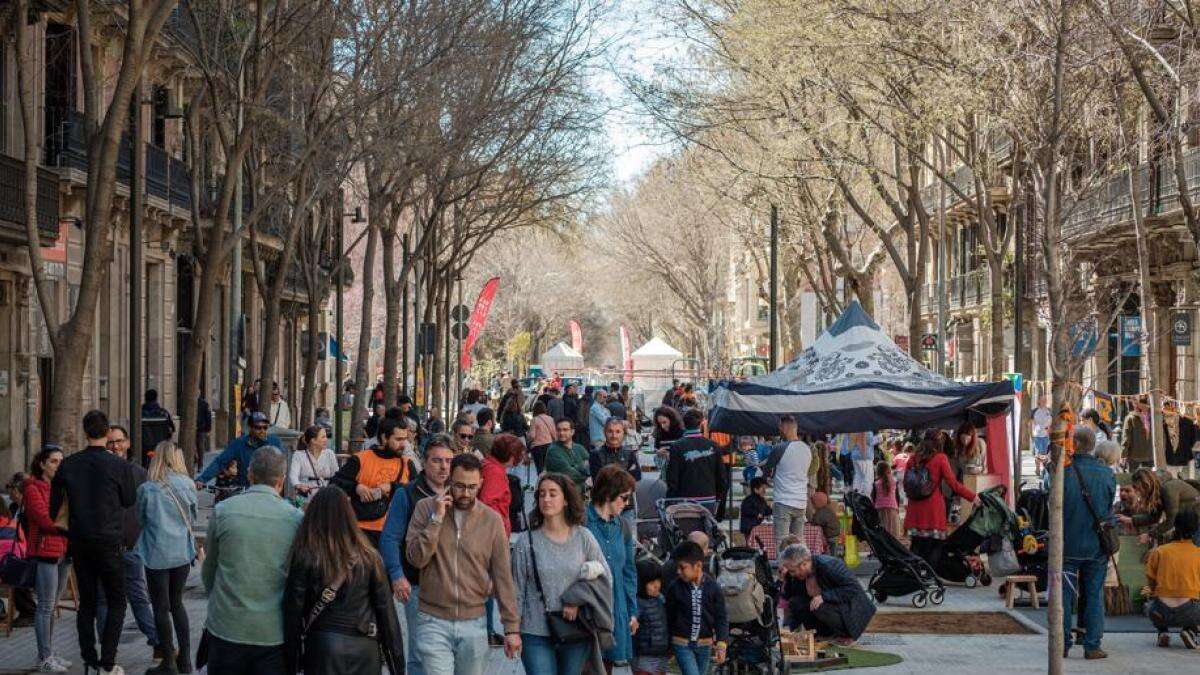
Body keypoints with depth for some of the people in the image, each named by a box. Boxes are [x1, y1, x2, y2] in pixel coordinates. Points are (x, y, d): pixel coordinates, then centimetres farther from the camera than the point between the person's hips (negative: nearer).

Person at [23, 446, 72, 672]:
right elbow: (44, 519, -15)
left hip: (63, 551, 7)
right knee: (46, 606, -6)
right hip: (45, 550, -7)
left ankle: (48, 654, 15)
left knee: (53, 606, 10)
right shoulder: (32, 488, -5)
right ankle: (44, 659, -3)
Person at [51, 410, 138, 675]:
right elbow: (130, 500, 3)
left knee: (86, 602, 13)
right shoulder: (120, 466, -11)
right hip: (110, 542, -4)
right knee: (116, 603, 6)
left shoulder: (68, 465, -1)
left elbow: (54, 504, 9)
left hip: (79, 542, 4)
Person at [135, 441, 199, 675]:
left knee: (161, 608, 6)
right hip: (183, 552, 3)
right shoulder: (187, 485, -5)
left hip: (157, 554, -3)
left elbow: (141, 519, 5)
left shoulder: (146, 489, -10)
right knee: (177, 603, 17)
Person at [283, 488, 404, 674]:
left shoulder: (304, 558, -6)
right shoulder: (368, 556, 1)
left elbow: (293, 611, -4)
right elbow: (386, 610, 3)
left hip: (323, 646, -2)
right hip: (365, 649, 2)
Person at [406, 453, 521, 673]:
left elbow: (503, 577, 2)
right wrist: (436, 519, -17)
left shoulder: (492, 520, 0)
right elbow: (416, 559, -10)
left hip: (474, 623, 2)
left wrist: (512, 627, 0)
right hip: (433, 621, -2)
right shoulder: (426, 508, -1)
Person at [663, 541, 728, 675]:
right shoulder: (674, 587, -7)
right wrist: (668, 647, 6)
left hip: (704, 645, 2)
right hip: (682, 644, -2)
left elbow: (721, 618, -1)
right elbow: (669, 617, 3)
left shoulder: (713, 587, -6)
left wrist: (721, 645, -9)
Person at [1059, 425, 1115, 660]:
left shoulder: (1063, 471, -12)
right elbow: (1110, 508, 6)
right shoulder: (1106, 473, -3)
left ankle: (1063, 644, 10)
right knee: (1094, 595, 8)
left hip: (1068, 544, -2)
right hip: (1097, 545, 2)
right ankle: (1092, 646, 6)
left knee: (1065, 594, 7)